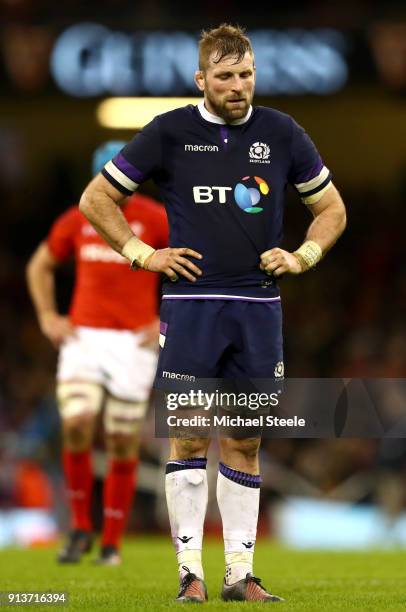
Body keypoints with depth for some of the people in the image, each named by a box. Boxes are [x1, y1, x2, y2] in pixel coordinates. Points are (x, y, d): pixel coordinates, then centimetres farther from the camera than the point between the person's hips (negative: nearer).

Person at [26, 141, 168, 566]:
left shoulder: (156, 220, -3)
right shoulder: (76, 221, 6)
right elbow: (39, 266, 22)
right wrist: (48, 317, 9)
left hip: (133, 342, -2)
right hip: (82, 336, 2)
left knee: (123, 443, 0)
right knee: (76, 424, -18)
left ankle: (112, 543, 13)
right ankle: (80, 528, -2)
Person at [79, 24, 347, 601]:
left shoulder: (281, 132, 6)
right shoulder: (170, 132, 0)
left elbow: (332, 208, 18)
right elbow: (96, 198, 8)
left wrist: (302, 257, 3)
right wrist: (142, 254, 0)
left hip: (258, 306, 2)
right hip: (190, 302, -2)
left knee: (245, 441, 5)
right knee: (189, 438, -3)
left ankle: (240, 572, 9)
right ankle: (190, 570, 2)